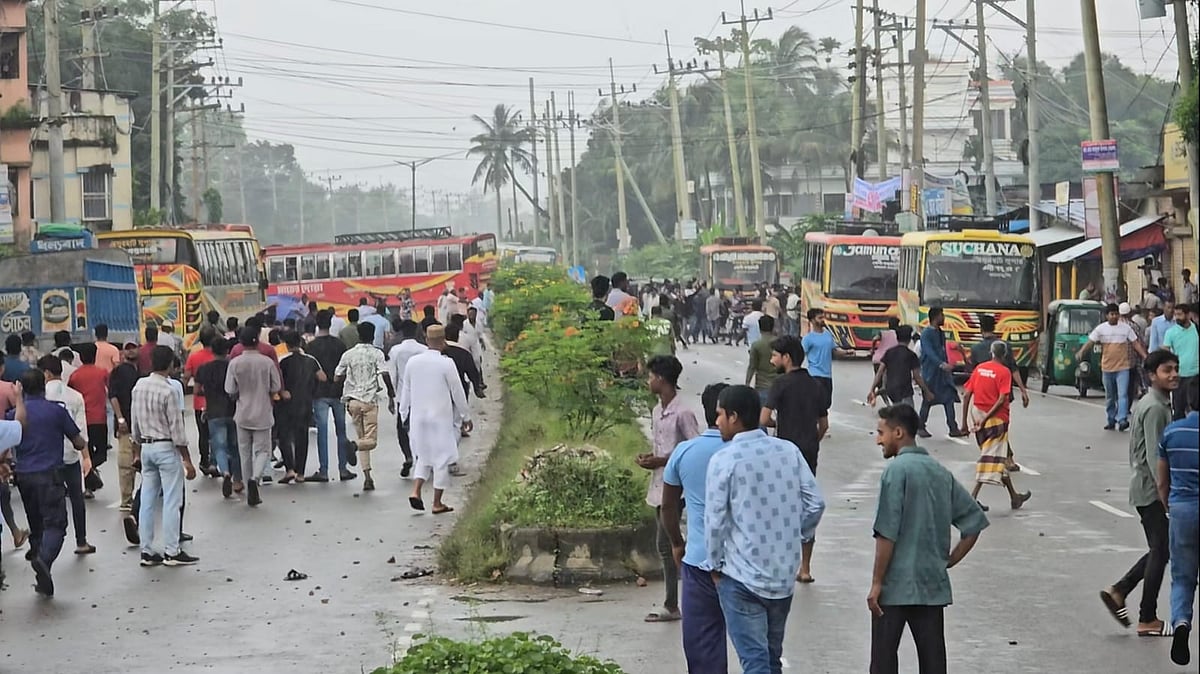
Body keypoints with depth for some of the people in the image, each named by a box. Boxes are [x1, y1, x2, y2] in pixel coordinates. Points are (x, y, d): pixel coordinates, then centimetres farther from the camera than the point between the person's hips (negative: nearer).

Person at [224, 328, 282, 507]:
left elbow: (230, 391, -6)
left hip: (243, 415, 1)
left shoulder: (235, 363, -9)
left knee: (245, 453, 12)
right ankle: (255, 477, -20)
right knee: (263, 450, 8)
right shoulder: (267, 362, -9)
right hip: (262, 415, -1)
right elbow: (276, 388, -2)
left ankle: (251, 493, 14)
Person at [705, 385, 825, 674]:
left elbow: (715, 520, -12)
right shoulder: (789, 451, 1)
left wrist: (716, 565, 2)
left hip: (742, 577, -5)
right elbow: (815, 503, 1)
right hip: (784, 573, 5)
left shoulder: (724, 461, -13)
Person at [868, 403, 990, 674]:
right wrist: (947, 562, 12)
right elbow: (974, 522, 11)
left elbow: (887, 534, -15)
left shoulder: (897, 469, -11)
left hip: (895, 586, -6)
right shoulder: (941, 472, 10)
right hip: (933, 585, 6)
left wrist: (876, 583, -11)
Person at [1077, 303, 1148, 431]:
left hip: (1122, 367, -2)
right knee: (1110, 397, 12)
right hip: (1107, 367, 2)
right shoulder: (1101, 329, 1)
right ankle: (1111, 420, 23)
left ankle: (1122, 419, -19)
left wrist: (1145, 356, -7)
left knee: (1122, 394, -13)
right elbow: (1090, 342, -2)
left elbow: (1136, 344, 4)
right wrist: (1081, 352, -20)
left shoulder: (1126, 328, 1)